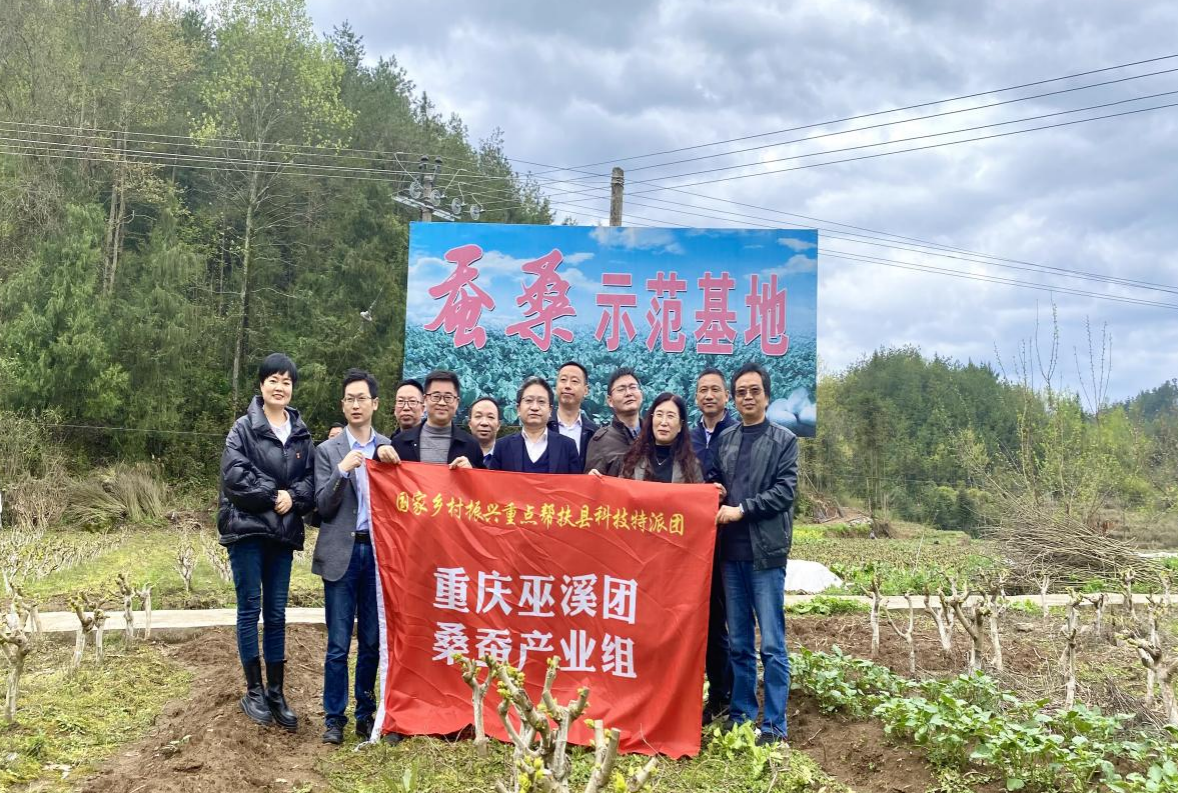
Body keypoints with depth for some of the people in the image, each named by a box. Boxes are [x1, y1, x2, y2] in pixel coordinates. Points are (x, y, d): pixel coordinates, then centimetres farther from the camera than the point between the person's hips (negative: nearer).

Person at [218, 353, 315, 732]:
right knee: (250, 608, 1)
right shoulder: (243, 428, -3)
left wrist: (293, 497, -13)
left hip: (283, 531, 4)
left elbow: (311, 478, 5)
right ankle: (254, 691, 11)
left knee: (276, 613, 7)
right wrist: (273, 495, -14)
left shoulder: (301, 433, 9)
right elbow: (235, 475, -14)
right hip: (247, 529, -3)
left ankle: (276, 693, 14)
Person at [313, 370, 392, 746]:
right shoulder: (328, 451, 4)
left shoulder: (389, 449, 7)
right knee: (338, 643, 1)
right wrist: (342, 470, -16)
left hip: (378, 551, 2)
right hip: (342, 553, -1)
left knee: (372, 641, 8)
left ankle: (366, 714, 20)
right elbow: (323, 507, -4)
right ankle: (334, 718, 10)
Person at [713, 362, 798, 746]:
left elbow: (785, 491, -6)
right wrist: (717, 507, -6)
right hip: (731, 552, 4)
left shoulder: (784, 440, 2)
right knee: (739, 644, 11)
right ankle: (742, 718, 20)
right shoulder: (724, 439, 13)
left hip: (766, 552, -4)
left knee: (772, 645, -2)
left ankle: (775, 725, 5)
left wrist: (741, 509, -12)